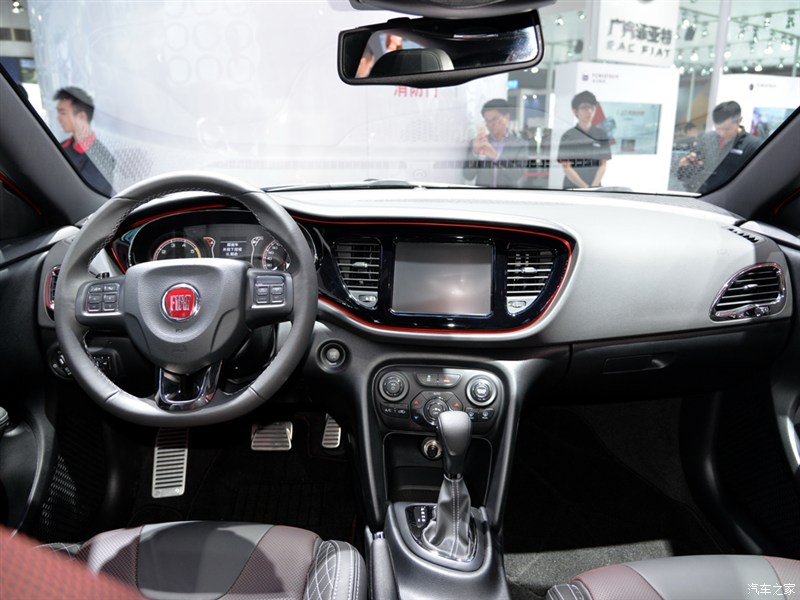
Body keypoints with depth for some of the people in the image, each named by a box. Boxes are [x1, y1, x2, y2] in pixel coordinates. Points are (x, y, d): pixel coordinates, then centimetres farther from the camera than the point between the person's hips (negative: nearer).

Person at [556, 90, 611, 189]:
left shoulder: (601, 134, 8)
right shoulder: (568, 136, 0)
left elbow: (603, 164, 5)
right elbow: (567, 168, -6)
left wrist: (594, 186, -10)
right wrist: (586, 188, -14)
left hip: (595, 189, 3)